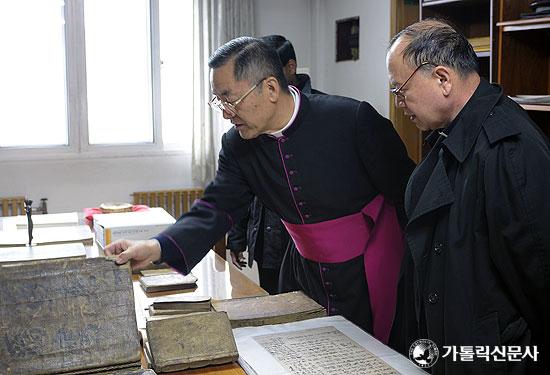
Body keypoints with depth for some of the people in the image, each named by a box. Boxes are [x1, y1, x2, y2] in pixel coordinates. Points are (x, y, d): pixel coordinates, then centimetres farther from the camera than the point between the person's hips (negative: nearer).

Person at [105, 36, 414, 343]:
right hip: (306, 273, 4)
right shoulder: (237, 145, -7)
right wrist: (158, 248, -26)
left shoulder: (354, 119, -21)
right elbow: (217, 209, -9)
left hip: (373, 277, -4)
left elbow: (405, 191, -13)